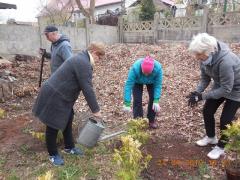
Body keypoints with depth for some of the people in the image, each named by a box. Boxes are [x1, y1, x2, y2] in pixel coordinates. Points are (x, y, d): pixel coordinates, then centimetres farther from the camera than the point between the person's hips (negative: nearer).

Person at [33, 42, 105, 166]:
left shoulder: (82, 59, 11)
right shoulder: (83, 63, -23)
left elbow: (85, 87, 15)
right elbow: (87, 89, -25)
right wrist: (95, 110, -17)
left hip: (61, 95, 11)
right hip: (54, 96, -11)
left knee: (67, 121, 21)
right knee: (54, 126, 6)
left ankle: (69, 147, 39)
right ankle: (53, 154, 26)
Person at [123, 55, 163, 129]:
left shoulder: (158, 68, -38)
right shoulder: (135, 68, -42)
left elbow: (158, 85, -30)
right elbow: (128, 85, -41)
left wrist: (156, 101, -36)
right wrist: (127, 104, -43)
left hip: (152, 82, 1)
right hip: (138, 82, -1)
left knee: (153, 98, -8)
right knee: (137, 100, -12)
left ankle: (151, 120, 11)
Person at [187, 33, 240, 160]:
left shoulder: (225, 61, -40)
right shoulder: (206, 57, -18)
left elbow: (226, 90, -33)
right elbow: (205, 77, -6)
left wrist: (202, 95, -33)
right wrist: (197, 92, -21)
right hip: (220, 86, 7)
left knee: (225, 119, -2)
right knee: (207, 111, 9)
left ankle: (221, 147, 22)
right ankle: (211, 137, 34)